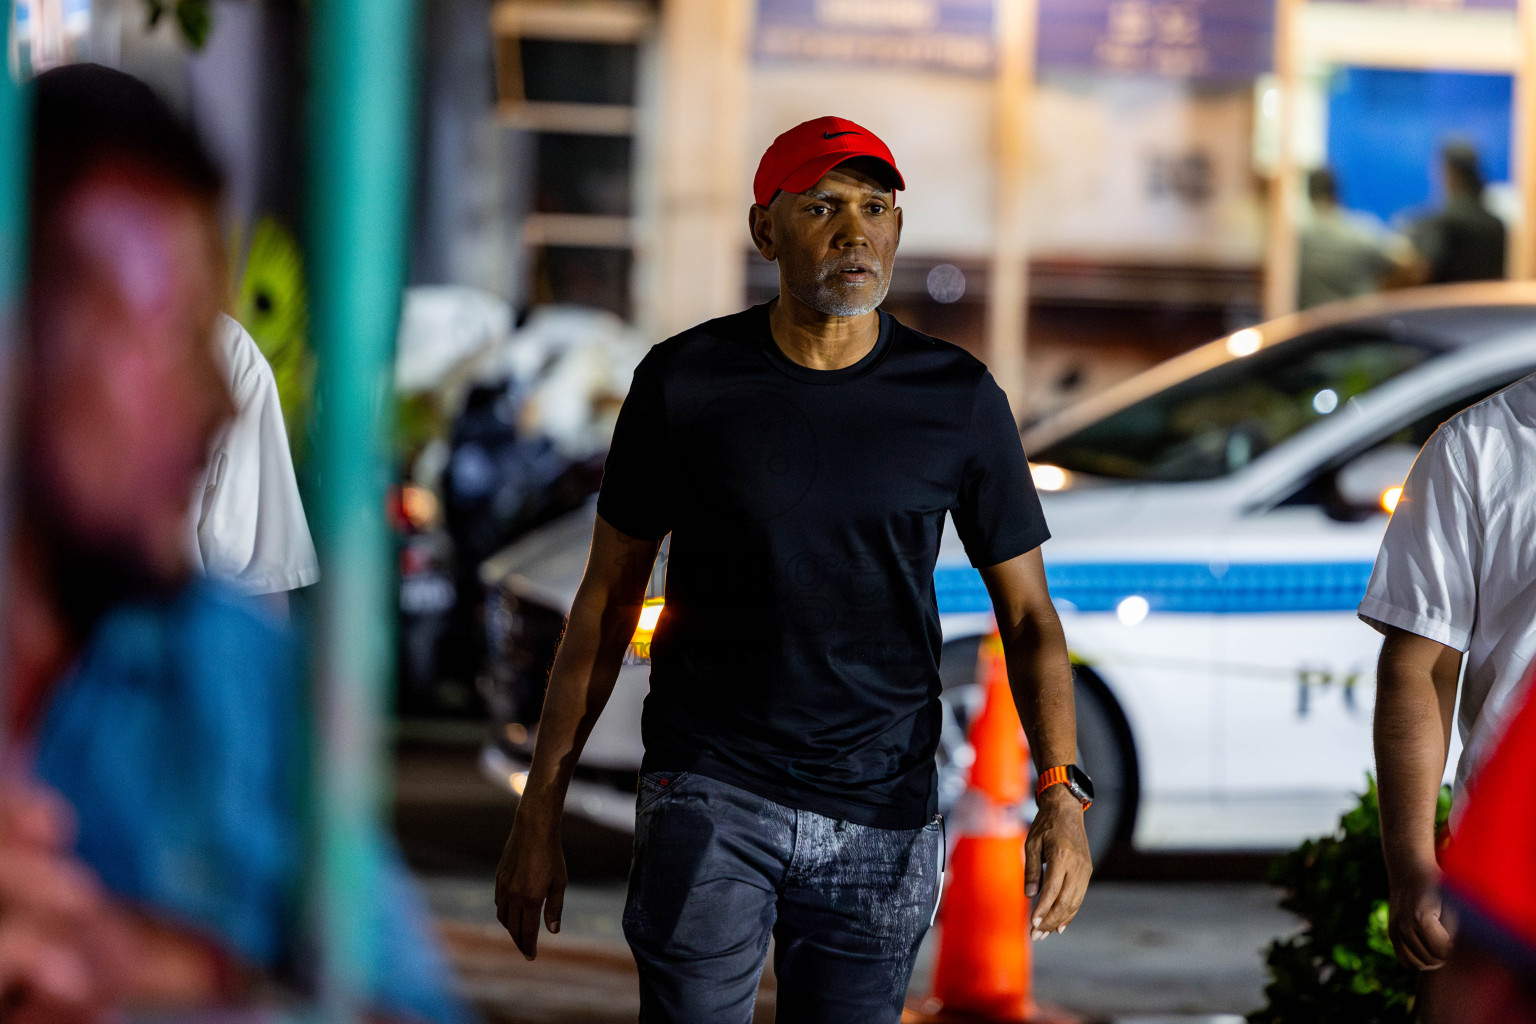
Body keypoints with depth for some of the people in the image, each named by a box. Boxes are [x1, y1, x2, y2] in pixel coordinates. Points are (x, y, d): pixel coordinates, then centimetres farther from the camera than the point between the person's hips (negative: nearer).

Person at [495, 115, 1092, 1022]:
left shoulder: (959, 398, 0)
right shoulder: (685, 381, -2)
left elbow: (1027, 614, 4)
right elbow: (608, 596, 5)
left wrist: (1063, 791, -13)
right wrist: (540, 812, 3)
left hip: (883, 817, 1)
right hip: (708, 796, -1)